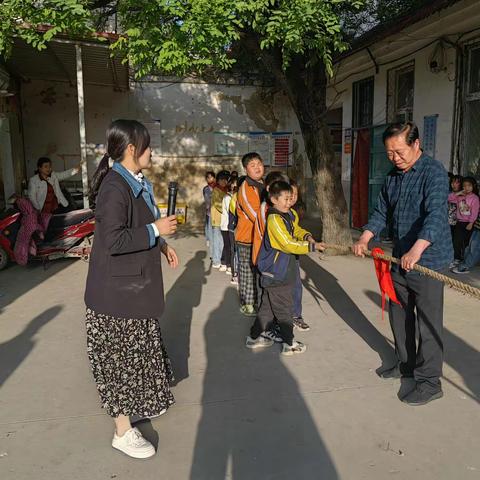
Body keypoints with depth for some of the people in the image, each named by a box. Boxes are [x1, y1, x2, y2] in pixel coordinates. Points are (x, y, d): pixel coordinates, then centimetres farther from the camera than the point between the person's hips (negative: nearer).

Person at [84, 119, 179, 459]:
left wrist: (162, 245, 11)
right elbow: (113, 240, -30)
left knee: (140, 350, 23)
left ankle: (143, 401, 44)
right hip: (117, 290, -10)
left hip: (137, 283, 10)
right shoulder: (114, 187, -23)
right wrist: (156, 230, -21)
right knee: (122, 358, 3)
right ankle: (123, 432, 19)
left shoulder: (138, 183, 8)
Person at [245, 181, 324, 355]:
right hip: (276, 272, -9)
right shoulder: (274, 218, -20)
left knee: (268, 306, 18)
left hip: (273, 272, 9)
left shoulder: (287, 215, 8)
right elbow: (288, 244, -25)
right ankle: (289, 344, 16)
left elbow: (295, 231, 22)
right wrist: (311, 246, -23)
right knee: (284, 308, 3)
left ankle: (255, 337, 29)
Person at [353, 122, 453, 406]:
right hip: (400, 259, 8)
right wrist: (365, 239, -2)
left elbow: (436, 214, -28)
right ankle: (406, 364, 37)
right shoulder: (393, 177, 11)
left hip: (429, 260, -8)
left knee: (428, 322, 0)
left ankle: (430, 382, 14)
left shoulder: (434, 172, -15)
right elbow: (382, 212, 14)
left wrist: (417, 249, -41)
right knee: (399, 315, 18)